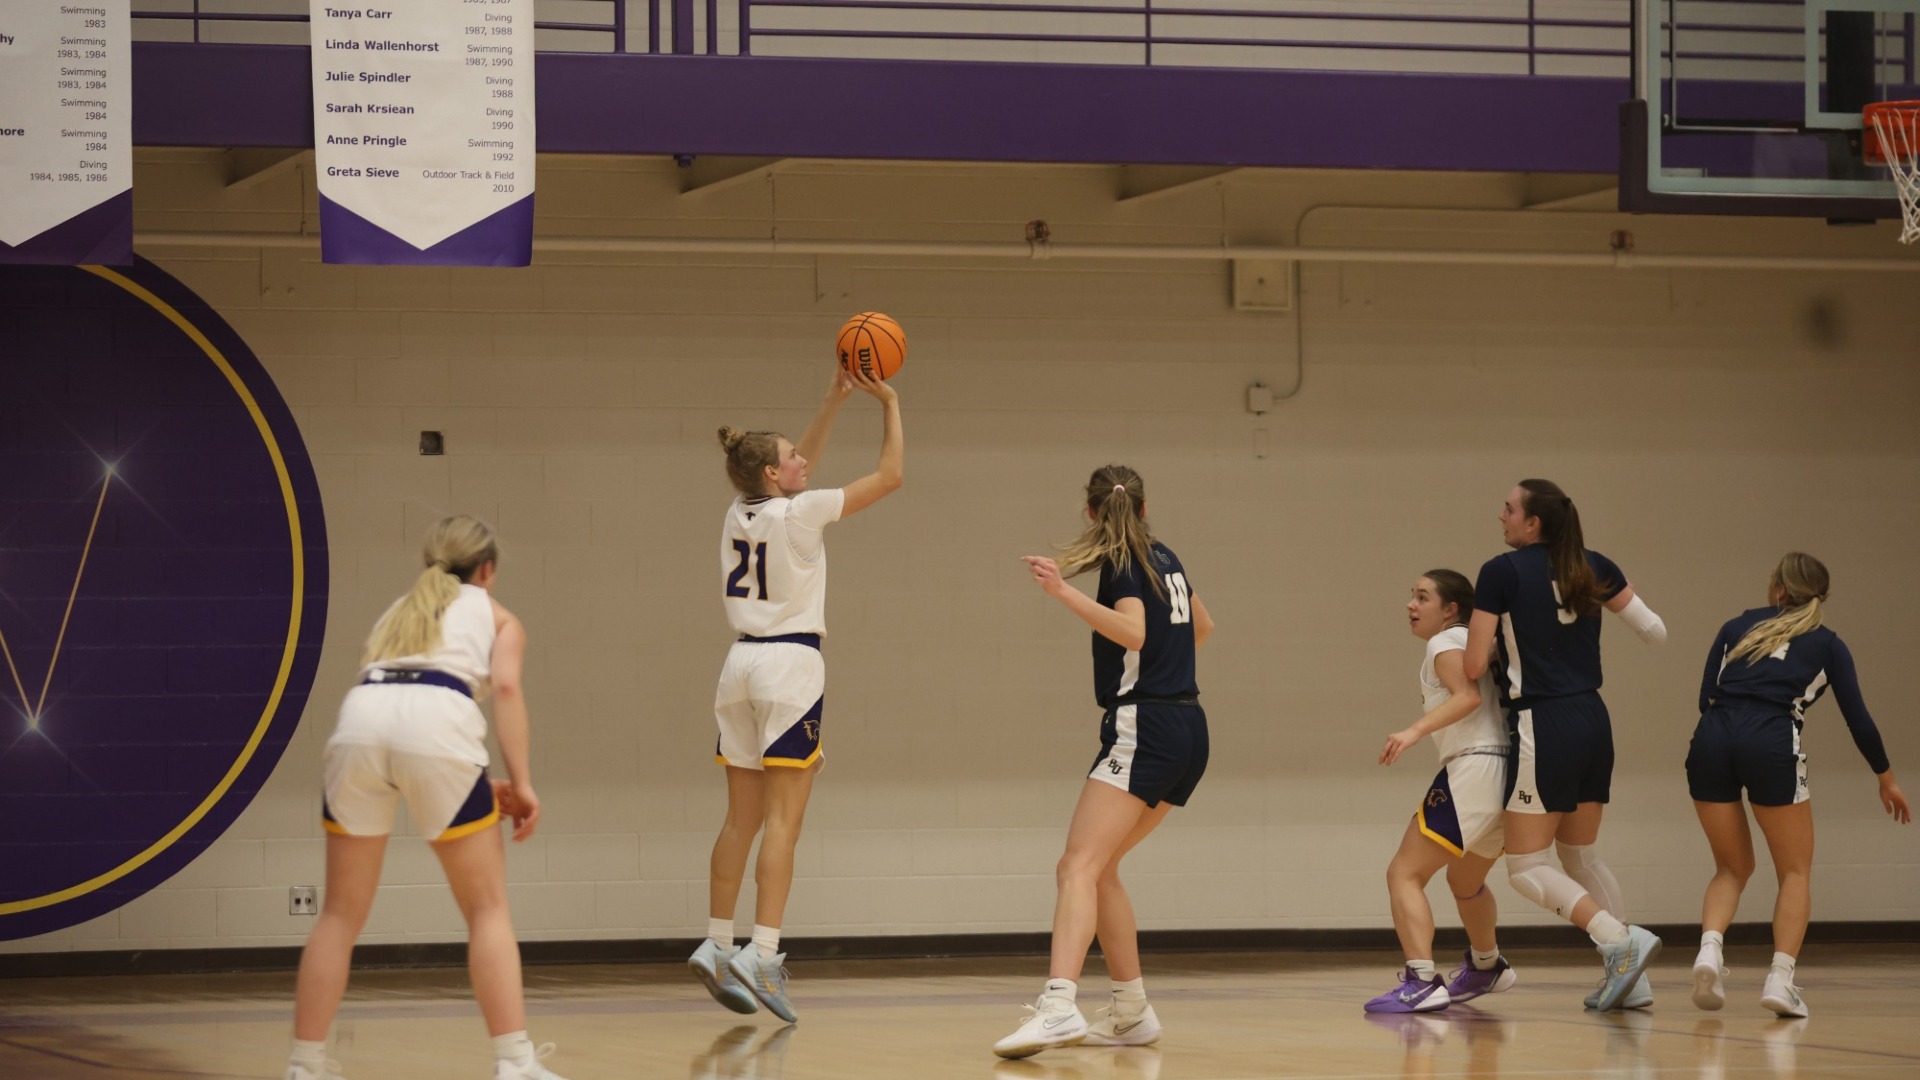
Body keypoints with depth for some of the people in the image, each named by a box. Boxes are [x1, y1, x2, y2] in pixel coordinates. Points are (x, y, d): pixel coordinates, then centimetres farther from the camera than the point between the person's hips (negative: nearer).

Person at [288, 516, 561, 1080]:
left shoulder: (399, 610, 38)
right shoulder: (496, 614, 27)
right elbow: (505, 685, 6)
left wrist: (479, 787, 36)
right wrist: (521, 782, 2)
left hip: (360, 718, 3)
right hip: (440, 722, -3)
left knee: (341, 914, 14)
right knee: (487, 908, 8)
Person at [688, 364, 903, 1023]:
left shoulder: (740, 512, 9)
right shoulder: (799, 512, -9)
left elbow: (803, 465, 27)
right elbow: (890, 477, -3)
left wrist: (836, 398, 24)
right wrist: (890, 406, 7)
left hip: (743, 663, 7)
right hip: (792, 662, -7)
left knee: (743, 817, 11)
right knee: (782, 821, -8)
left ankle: (717, 945, 12)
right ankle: (762, 955, -15)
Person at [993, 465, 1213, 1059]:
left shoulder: (1122, 564, -7)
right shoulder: (1163, 558, 17)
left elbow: (1133, 631, -25)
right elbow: (1201, 625, 34)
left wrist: (1065, 592, -28)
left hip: (1141, 730, -9)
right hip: (1188, 730, 9)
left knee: (1080, 867, -21)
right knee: (1095, 867, 17)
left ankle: (1058, 1005, -40)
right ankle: (1132, 1013, 17)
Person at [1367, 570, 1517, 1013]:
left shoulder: (1445, 642, -3)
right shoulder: (1476, 642, 24)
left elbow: (1468, 695, -21)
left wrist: (1414, 731, -31)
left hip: (1473, 769, -10)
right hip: (1508, 773, 10)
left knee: (1404, 873, -12)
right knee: (1465, 881, 32)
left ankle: (1422, 982, -25)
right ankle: (1486, 967, 53)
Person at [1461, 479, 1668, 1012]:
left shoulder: (1501, 572, -9)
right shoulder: (1592, 567, 7)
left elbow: (1474, 667, -10)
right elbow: (1655, 631, 10)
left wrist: (1494, 644, 12)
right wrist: (1621, 592, 27)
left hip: (1544, 728, -7)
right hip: (1593, 722, 7)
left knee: (1526, 867, 1)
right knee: (1578, 854, 19)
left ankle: (1622, 939, -16)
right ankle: (1630, 979, 14)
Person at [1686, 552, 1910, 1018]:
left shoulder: (1737, 626, 23)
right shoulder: (1826, 644, 18)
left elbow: (1707, 697, 13)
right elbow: (1858, 719, 16)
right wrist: (1886, 778, 30)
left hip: (1711, 742, 3)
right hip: (1771, 747, -3)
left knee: (1732, 867, 19)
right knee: (1795, 872, 13)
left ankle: (1709, 948, -9)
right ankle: (1780, 976, -6)